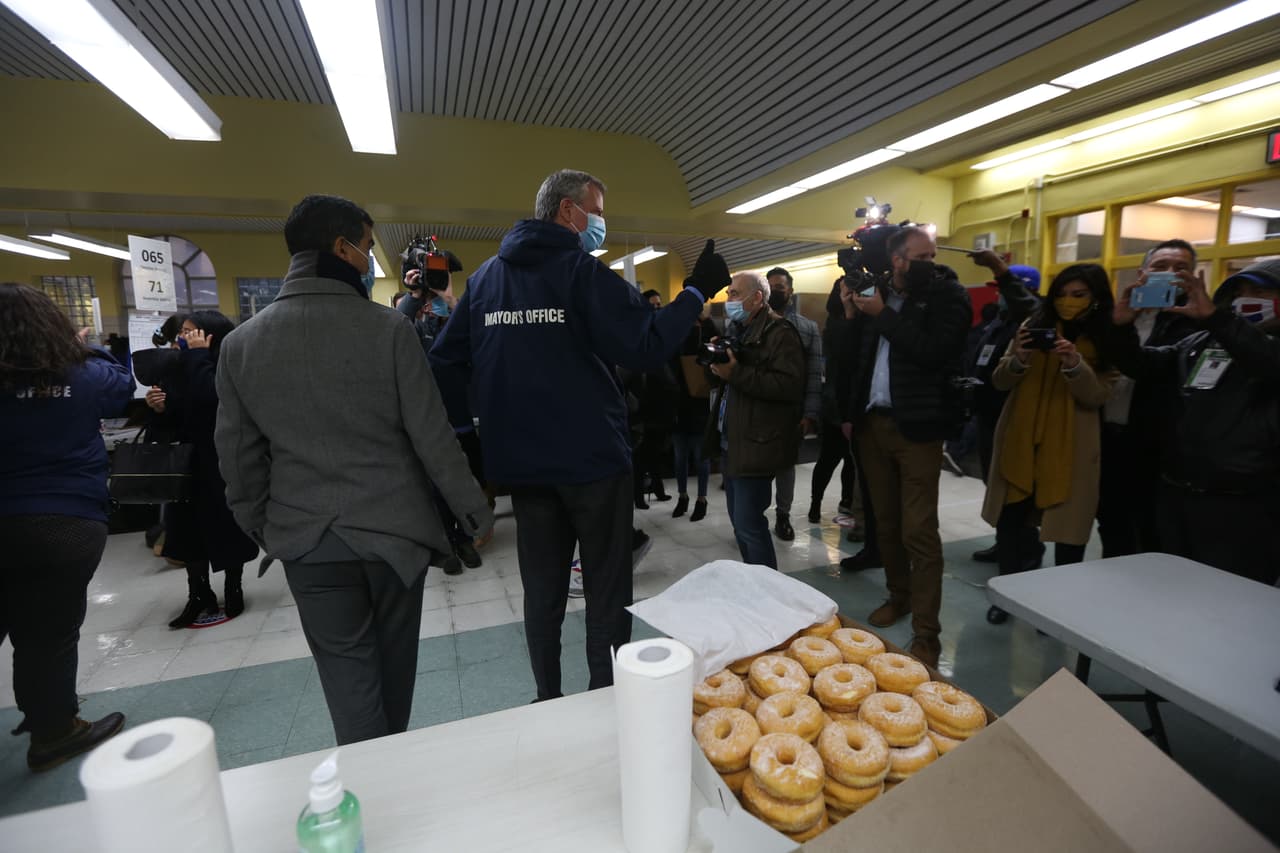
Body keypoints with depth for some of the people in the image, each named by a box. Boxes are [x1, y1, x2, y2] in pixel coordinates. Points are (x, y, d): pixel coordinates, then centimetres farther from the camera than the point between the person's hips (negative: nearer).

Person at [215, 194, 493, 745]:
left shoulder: (241, 343, 0)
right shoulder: (388, 328, -12)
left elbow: (238, 456, 5)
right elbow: (432, 436, -11)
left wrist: (260, 528, 18)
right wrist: (473, 510, -1)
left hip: (307, 540, 2)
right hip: (393, 530, -1)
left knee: (348, 677, 13)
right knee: (393, 668, 19)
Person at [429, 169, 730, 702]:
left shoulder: (484, 277, 9)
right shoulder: (583, 272, -9)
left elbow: (447, 365, 7)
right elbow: (646, 347, -17)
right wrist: (696, 292, -5)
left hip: (522, 463, 6)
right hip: (592, 459, -5)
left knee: (542, 590, 16)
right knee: (606, 589, 9)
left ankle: (548, 702, 29)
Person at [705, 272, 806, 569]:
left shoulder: (780, 333, -10)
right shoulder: (739, 332, 19)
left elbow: (789, 385, -22)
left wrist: (736, 373, -23)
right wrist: (718, 360, 4)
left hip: (754, 445, -9)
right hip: (731, 443, 9)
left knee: (749, 524, -7)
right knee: (740, 521, 16)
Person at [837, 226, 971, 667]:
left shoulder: (948, 296, -2)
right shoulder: (875, 292, 9)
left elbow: (933, 352, -19)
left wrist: (882, 315, -15)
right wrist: (852, 315, 0)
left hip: (916, 426, -4)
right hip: (872, 422, 5)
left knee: (919, 530, -5)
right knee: (886, 521, 14)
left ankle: (926, 633, 5)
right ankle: (898, 595, 32)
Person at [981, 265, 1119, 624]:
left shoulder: (1107, 340, 1)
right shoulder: (1033, 326, 6)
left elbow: (1097, 396, -9)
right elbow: (1000, 382, 2)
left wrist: (1074, 365, -26)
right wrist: (1018, 361, -18)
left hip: (1070, 448, -2)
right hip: (1019, 440, 2)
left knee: (1067, 527, 3)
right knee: (1010, 519, 6)